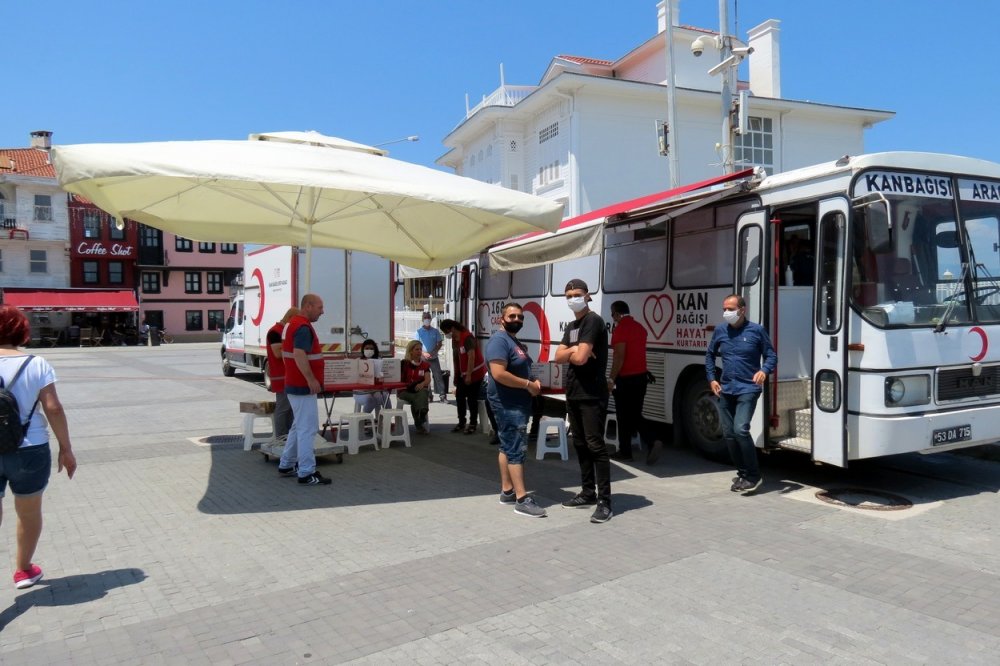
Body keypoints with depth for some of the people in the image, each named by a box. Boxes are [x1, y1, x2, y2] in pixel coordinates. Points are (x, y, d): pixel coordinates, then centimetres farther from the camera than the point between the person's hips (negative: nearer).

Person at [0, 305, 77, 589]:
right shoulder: (37, 364, -7)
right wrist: (66, 449, -1)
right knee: (29, 513, 18)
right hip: (29, 450, 0)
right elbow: (53, 409, -9)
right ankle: (23, 570, 34)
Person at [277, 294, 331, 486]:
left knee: (298, 426, 20)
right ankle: (307, 473, -3)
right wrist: (311, 379, -27)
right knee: (307, 429, -6)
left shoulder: (293, 323, 15)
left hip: (294, 384, 11)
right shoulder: (303, 327, -17)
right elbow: (299, 355, -29)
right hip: (303, 386, -11)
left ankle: (286, 465, 27)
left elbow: (286, 352, 23)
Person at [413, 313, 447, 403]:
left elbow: (440, 343, 5)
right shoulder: (418, 332, 2)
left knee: (438, 376, -6)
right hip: (423, 358, 0)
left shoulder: (435, 331, 5)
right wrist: (424, 353, -16)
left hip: (434, 358, 0)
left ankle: (442, 395, -7)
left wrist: (434, 352, -13)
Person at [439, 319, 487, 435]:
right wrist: (457, 375, 9)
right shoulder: (454, 340, 7)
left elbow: (471, 357, -25)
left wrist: (469, 375, -27)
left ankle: (472, 424, 7)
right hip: (463, 373, 9)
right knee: (459, 396, 9)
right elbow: (456, 358, 11)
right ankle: (461, 423, 19)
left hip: (475, 372, -9)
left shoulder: (467, 337, -21)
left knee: (472, 398, -4)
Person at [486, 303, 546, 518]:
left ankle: (507, 491, 20)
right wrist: (529, 385, -20)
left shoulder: (517, 342, 17)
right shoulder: (499, 340, -15)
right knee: (516, 449, -10)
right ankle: (522, 499, -8)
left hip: (518, 403, 10)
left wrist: (534, 382, 4)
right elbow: (499, 374, -26)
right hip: (508, 404, -10)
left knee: (508, 446, 13)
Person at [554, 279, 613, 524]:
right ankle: (588, 492, 23)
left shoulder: (593, 321, -11)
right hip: (573, 394, 9)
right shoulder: (571, 326, 17)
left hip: (592, 395, -9)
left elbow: (581, 358, -21)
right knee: (580, 444, 13)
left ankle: (604, 501, -8)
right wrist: (574, 350, -9)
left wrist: (570, 352, -1)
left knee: (595, 445, -10)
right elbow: (558, 357, 8)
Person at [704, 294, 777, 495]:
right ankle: (742, 473, 23)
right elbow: (709, 355, 19)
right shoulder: (720, 331, 7)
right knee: (728, 434, 7)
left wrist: (764, 371, -18)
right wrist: (712, 379, 10)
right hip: (725, 390, 5)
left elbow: (771, 356, 2)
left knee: (740, 429, -19)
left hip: (748, 389, -5)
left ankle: (754, 475, -4)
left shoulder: (756, 330, -4)